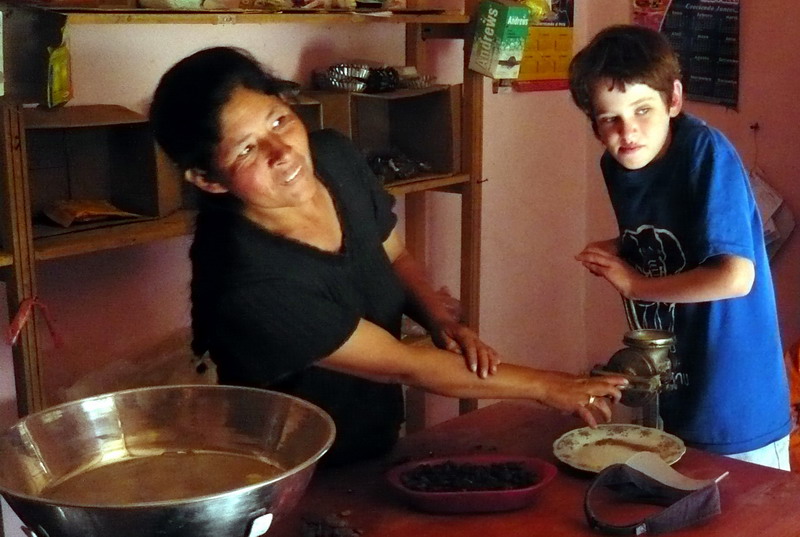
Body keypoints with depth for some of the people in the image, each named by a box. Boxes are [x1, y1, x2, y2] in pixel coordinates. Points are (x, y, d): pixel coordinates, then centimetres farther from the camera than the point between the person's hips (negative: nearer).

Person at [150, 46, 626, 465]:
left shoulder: (335, 157, -10)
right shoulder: (249, 286, -30)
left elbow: (395, 258, 9)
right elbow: (405, 365, -21)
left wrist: (442, 321, -9)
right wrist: (545, 386, -13)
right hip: (307, 484, -7)